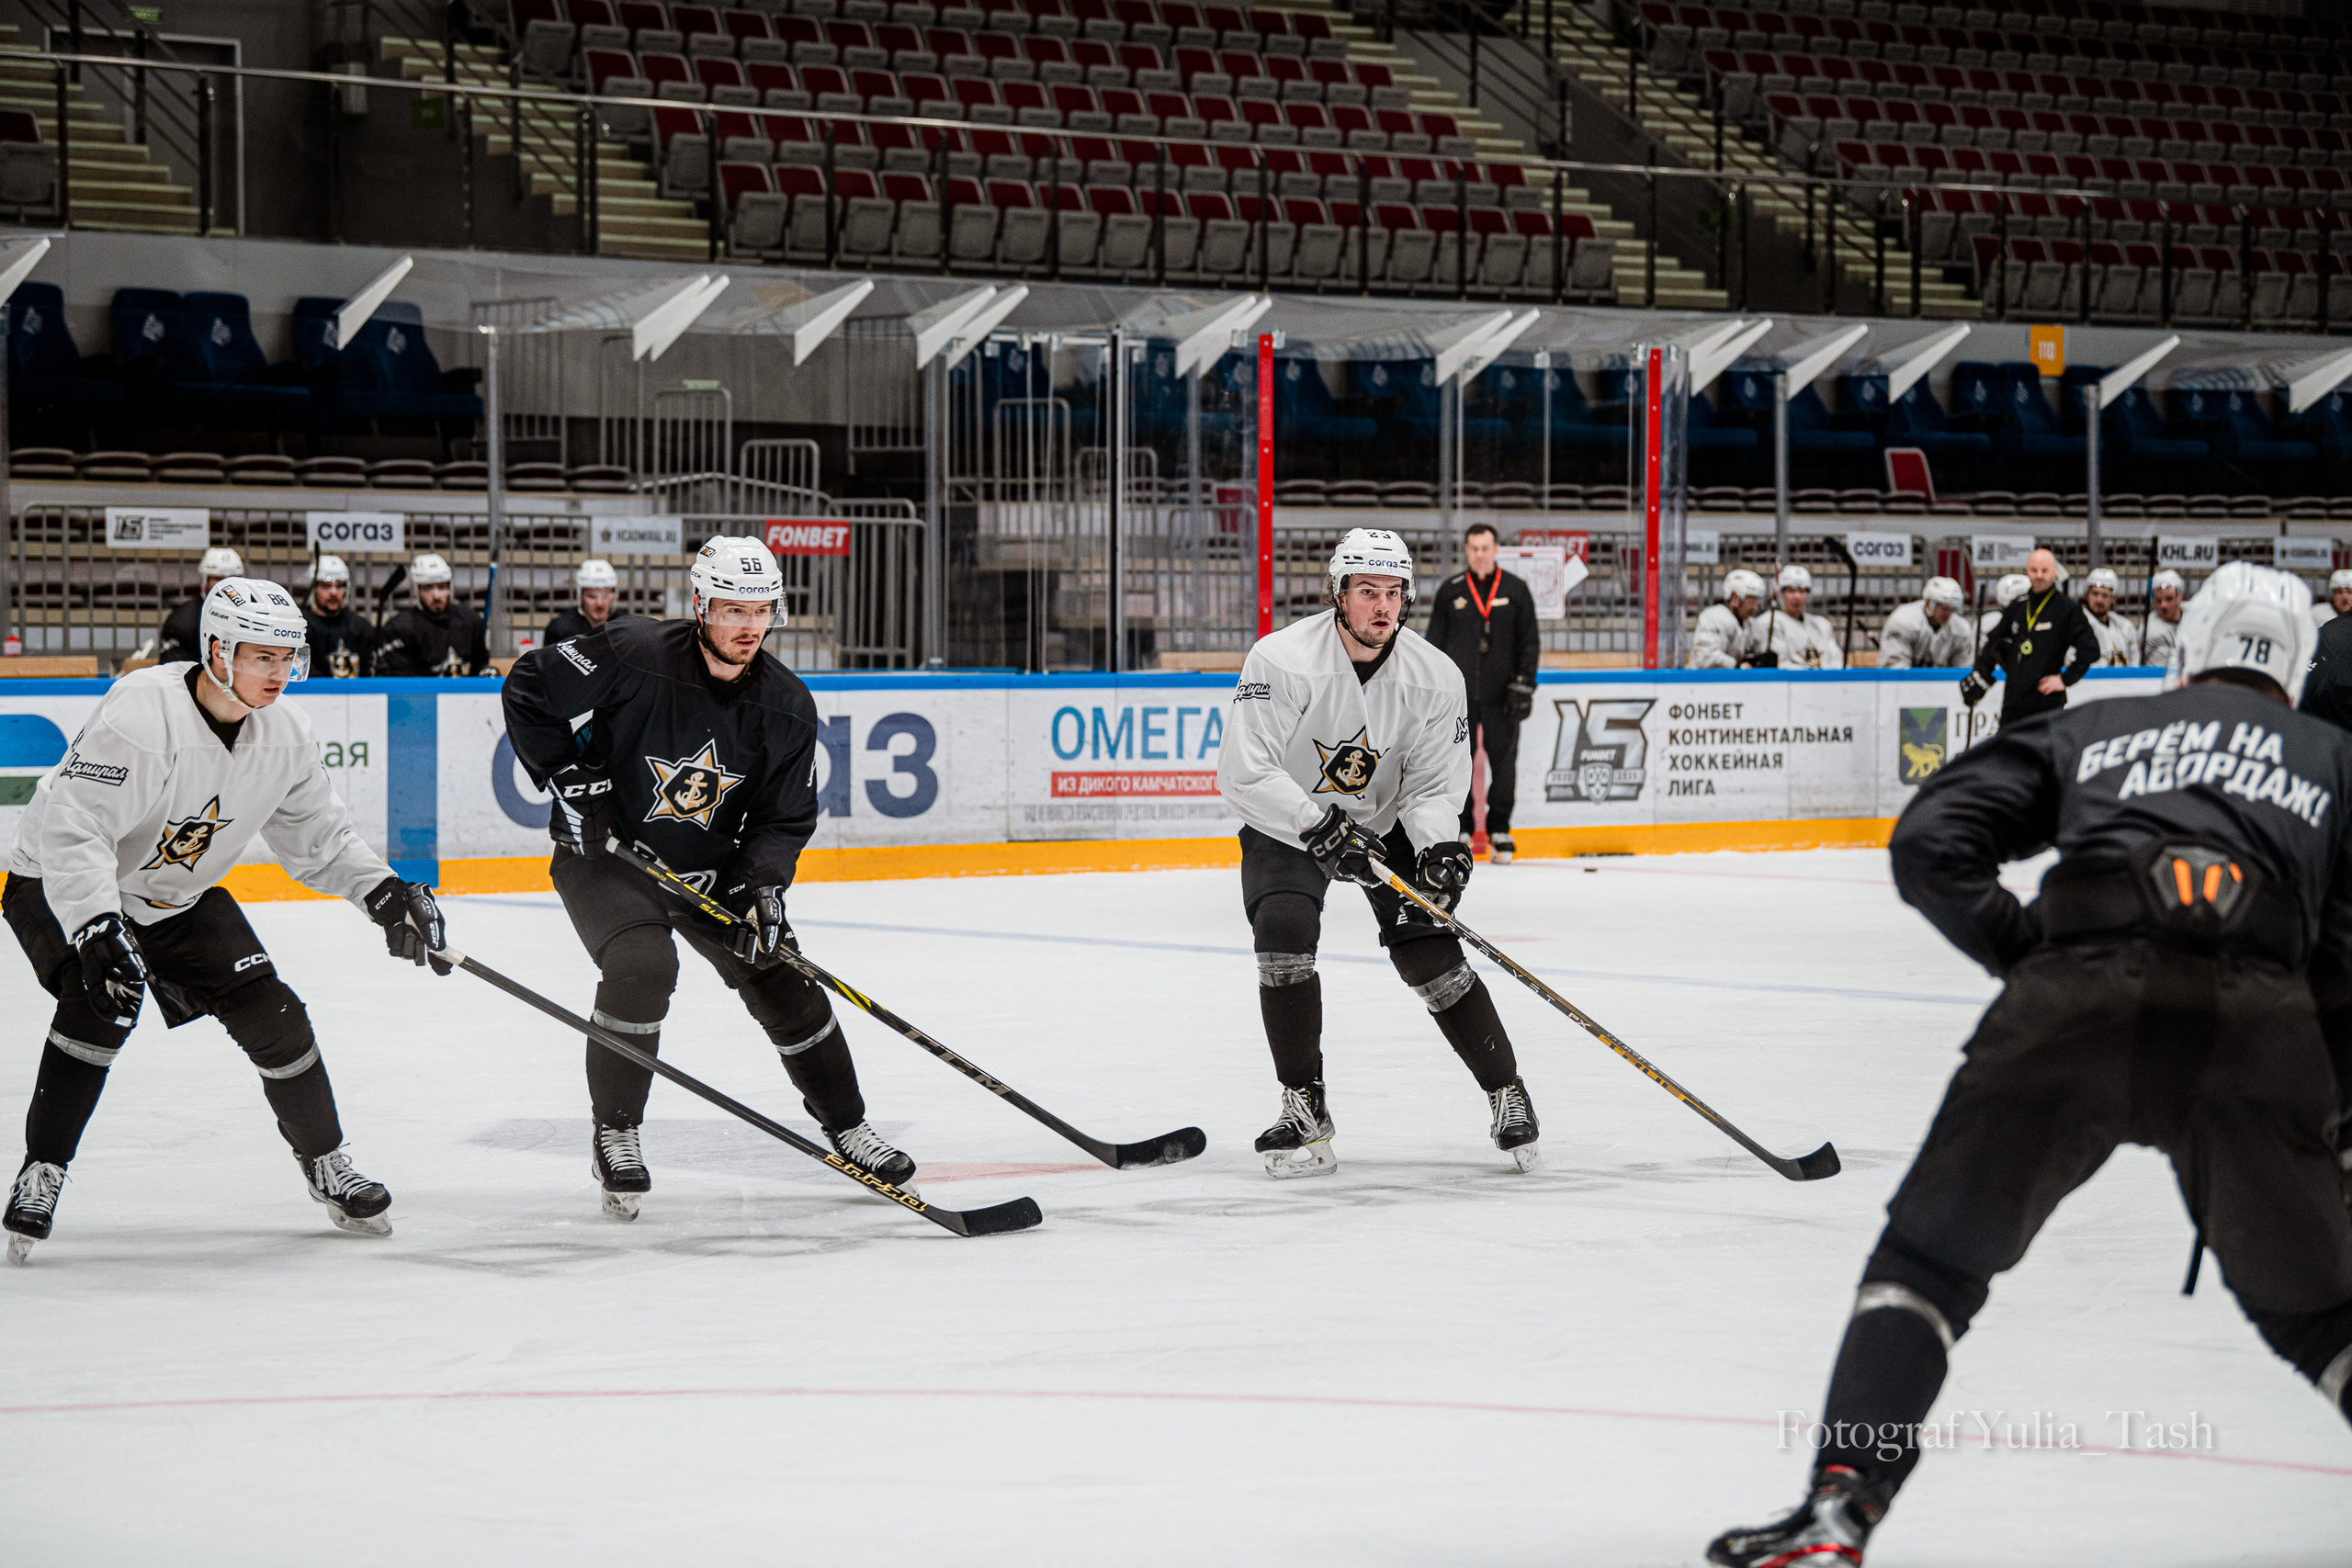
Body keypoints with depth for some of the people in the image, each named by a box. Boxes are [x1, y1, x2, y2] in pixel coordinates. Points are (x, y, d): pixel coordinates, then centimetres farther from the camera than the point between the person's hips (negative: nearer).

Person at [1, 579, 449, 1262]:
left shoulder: (283, 732, -9)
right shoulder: (142, 714, -33)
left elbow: (317, 834, 5)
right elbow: (73, 831, -38)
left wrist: (382, 891, -9)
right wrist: (98, 930, -48)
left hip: (179, 898, 6)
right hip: (60, 889, -6)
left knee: (271, 1014, -2)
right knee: (103, 1001, -32)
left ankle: (328, 1167, 18)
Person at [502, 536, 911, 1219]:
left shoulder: (786, 706, -9)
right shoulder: (636, 656, -23)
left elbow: (785, 819, -2)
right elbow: (528, 687, -14)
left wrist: (761, 885, -19)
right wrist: (568, 777, -18)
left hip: (711, 868, 5)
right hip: (603, 852, -5)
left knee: (784, 981, 4)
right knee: (642, 967, -29)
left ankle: (847, 1127, 26)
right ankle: (614, 1136, -11)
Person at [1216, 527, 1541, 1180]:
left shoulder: (1436, 679, -14)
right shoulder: (1282, 660, -25)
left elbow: (1433, 787, -9)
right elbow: (1243, 772, -27)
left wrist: (1439, 849, -29)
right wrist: (1322, 827, -35)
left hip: (1384, 824, 2)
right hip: (1286, 826, -2)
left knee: (1428, 951, -12)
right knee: (1283, 929, -26)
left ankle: (1505, 1093, 7)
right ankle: (1305, 1109, -13)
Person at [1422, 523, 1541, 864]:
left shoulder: (1516, 590, 4)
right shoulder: (1450, 592, 6)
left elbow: (1529, 642, 5)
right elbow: (1434, 642, 11)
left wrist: (1523, 686, -3)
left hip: (1501, 695, -1)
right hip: (1459, 694, 1)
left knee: (1503, 761, 0)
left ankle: (1499, 832, 10)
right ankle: (1460, 831, 9)